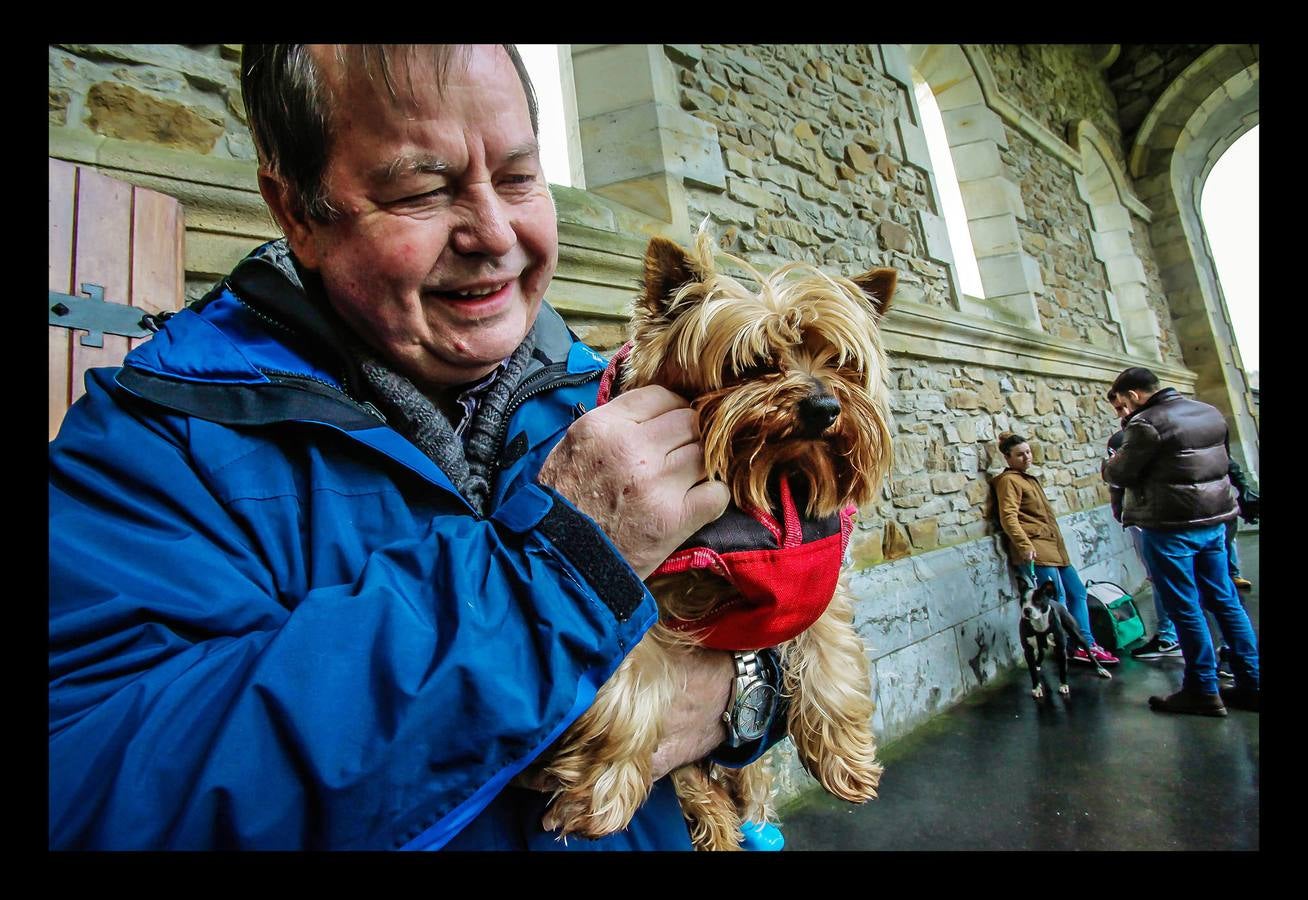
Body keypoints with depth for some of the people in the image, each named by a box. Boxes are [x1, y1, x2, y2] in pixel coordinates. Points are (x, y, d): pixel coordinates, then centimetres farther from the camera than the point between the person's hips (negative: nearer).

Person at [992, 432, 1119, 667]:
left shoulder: (1028, 478, 23)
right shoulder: (1008, 480, -6)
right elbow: (1008, 518, -17)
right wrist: (1025, 546, -26)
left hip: (1052, 545, 10)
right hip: (1034, 549, -10)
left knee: (1077, 591, 11)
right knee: (1057, 599, -12)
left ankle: (1086, 643, 18)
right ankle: (1073, 647, -5)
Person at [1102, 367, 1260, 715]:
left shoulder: (1146, 423, -16)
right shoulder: (1209, 412, 12)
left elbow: (1122, 474, -12)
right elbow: (1224, 460, 21)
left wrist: (1109, 464, 9)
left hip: (1170, 526, -8)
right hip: (1214, 519, 8)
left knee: (1184, 608, 1)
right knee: (1225, 601, 16)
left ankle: (1203, 691, 9)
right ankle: (1250, 683, 23)